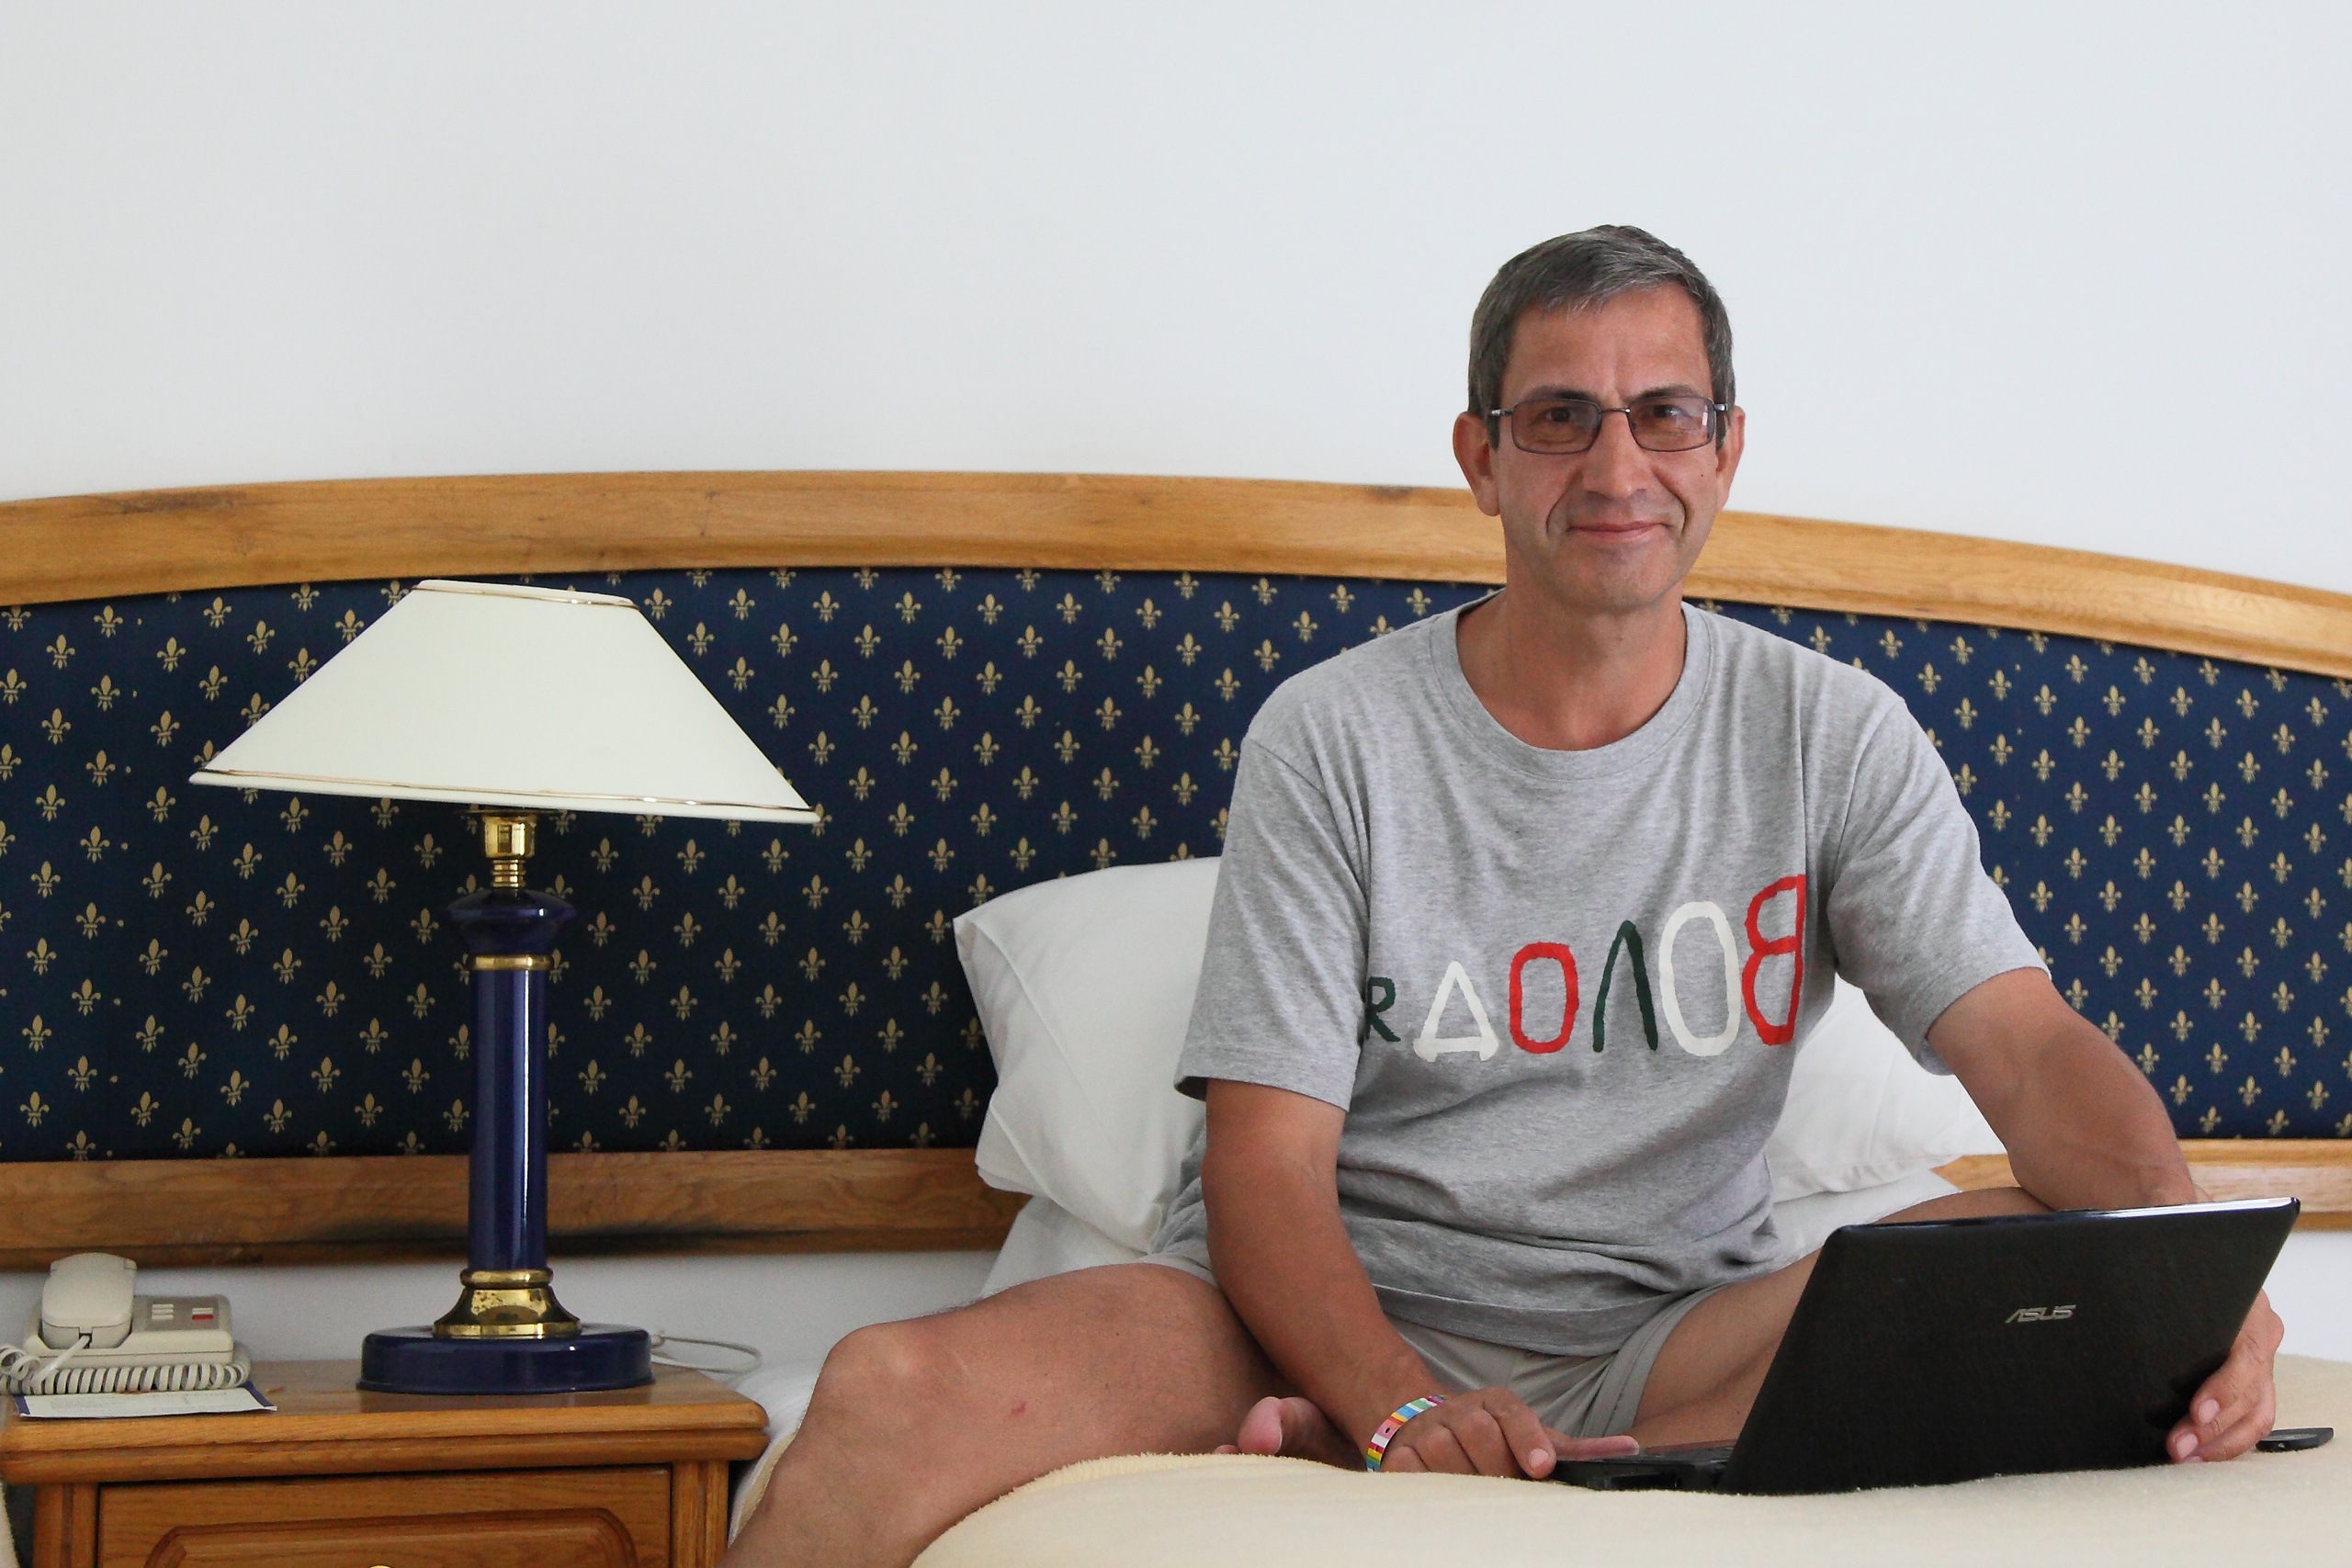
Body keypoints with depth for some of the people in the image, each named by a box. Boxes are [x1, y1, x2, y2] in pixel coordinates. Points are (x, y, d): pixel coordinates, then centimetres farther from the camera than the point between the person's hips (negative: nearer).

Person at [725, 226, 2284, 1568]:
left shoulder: (1830, 734, 4)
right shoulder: (1333, 736, -2)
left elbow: (2033, 1049, -6)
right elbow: (1264, 1166, -8)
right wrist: (1408, 1409, -29)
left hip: (1666, 1335, 3)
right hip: (1343, 1315, -3)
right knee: (893, 1397, -30)